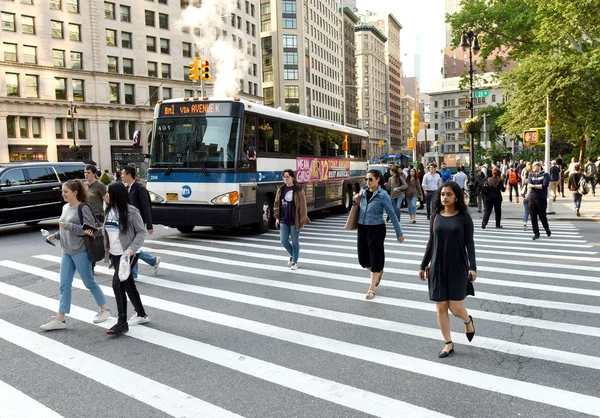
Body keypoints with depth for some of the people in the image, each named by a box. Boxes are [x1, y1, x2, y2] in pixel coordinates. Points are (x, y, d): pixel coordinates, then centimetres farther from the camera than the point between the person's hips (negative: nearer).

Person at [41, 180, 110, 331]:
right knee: (64, 285, 6)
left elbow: (90, 229, -18)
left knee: (89, 282, 4)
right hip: (66, 252, 7)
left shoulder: (83, 209, -13)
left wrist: (68, 226, -23)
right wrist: (55, 235, 5)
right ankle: (60, 319, 10)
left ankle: (104, 310, 22)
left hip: (81, 251, -7)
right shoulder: (65, 208, 10)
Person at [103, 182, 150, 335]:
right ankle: (141, 314, 30)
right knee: (128, 284, 14)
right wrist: (107, 251, 8)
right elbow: (107, 231, 15)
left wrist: (132, 249, -22)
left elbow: (142, 232, -12)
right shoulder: (109, 210, 6)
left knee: (118, 284, -12)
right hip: (115, 254, 7)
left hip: (128, 254, -7)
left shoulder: (131, 211, -15)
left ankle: (122, 323, -3)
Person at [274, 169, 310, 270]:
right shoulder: (281, 189, 7)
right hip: (283, 220, 4)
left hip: (294, 221, -4)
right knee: (284, 240, 4)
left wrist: (303, 220, -10)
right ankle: (292, 255, 31)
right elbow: (277, 204, 14)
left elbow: (303, 206, -8)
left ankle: (295, 261, 19)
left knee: (295, 241, 5)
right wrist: (277, 217, 8)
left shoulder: (298, 190, -7)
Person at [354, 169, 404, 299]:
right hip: (362, 228, 6)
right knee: (363, 258, 10)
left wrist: (399, 233, -6)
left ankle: (371, 289, 16)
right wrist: (356, 201, -5)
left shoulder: (382, 195, -11)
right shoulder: (363, 191, 4)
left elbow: (392, 215, -8)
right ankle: (379, 272, 42)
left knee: (375, 258, 3)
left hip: (376, 229, -5)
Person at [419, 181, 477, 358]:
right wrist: (423, 266, 9)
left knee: (456, 308, -2)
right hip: (437, 267, 3)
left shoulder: (464, 217, -5)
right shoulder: (436, 216, 4)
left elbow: (469, 243, -5)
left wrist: (472, 267, -14)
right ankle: (448, 344, 20)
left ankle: (468, 321, 35)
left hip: (458, 267, -3)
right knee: (441, 307, 5)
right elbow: (431, 243, 9)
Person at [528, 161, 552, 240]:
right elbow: (529, 185, -7)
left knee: (542, 216, 5)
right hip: (532, 198, 3)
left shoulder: (545, 175, -1)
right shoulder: (531, 175, 11)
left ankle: (547, 228, 34)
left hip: (542, 199, -3)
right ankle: (536, 233, 11)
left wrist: (533, 185, -11)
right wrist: (528, 193, -25)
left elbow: (544, 186, -15)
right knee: (533, 217, 1)